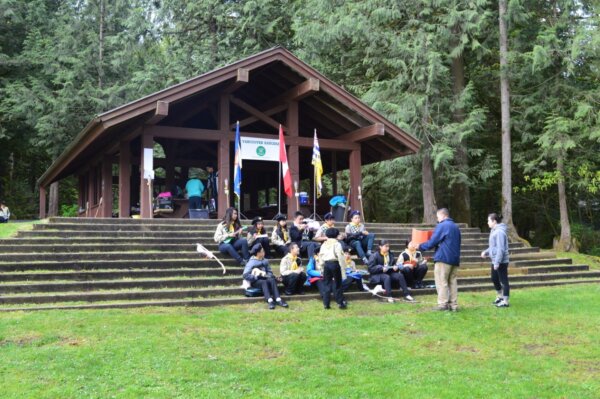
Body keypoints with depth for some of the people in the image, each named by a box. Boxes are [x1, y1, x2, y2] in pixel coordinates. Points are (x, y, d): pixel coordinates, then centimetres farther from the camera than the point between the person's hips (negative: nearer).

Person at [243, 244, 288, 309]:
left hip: (264, 278, 4)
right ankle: (270, 301, -54)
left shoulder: (265, 261, 14)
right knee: (264, 282, -36)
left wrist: (267, 275, -6)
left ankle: (278, 299, -45)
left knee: (272, 280, -29)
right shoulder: (251, 263, -3)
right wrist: (256, 277, -17)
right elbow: (246, 275, -11)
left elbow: (270, 272, 16)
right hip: (255, 281, -4)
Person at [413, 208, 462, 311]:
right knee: (452, 282, 7)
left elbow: (432, 242, -10)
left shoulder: (442, 226, -8)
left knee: (441, 281, -3)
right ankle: (454, 305, 6)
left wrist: (419, 247, 2)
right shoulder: (456, 227, 16)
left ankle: (443, 304, -7)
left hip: (443, 258, -8)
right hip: (455, 259, 8)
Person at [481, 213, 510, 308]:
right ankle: (500, 296, 36)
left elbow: (501, 249, -23)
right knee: (494, 279, 20)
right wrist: (486, 252, 8)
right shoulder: (494, 231, 11)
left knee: (503, 280, 0)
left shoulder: (499, 232, -20)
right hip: (495, 261, 10)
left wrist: (497, 262, -23)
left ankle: (505, 301, 8)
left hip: (501, 262, -10)